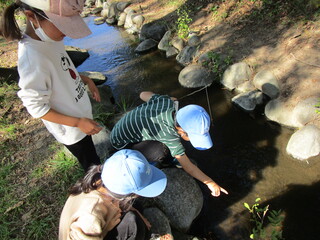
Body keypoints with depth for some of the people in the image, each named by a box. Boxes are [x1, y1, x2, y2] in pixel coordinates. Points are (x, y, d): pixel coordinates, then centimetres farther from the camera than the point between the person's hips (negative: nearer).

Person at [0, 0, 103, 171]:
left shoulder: (51, 38, -9)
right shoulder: (33, 60, -33)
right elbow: (36, 108, -24)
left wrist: (86, 80, -2)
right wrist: (78, 122, -23)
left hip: (81, 115, 7)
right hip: (71, 128, -7)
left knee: (92, 161, 28)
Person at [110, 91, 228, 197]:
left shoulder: (165, 101, -20)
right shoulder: (169, 136, -35)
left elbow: (144, 94, 2)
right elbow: (188, 167, -23)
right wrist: (210, 183, -11)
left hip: (128, 125, 8)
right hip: (122, 143, -8)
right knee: (161, 152, -33)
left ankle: (168, 159, 17)